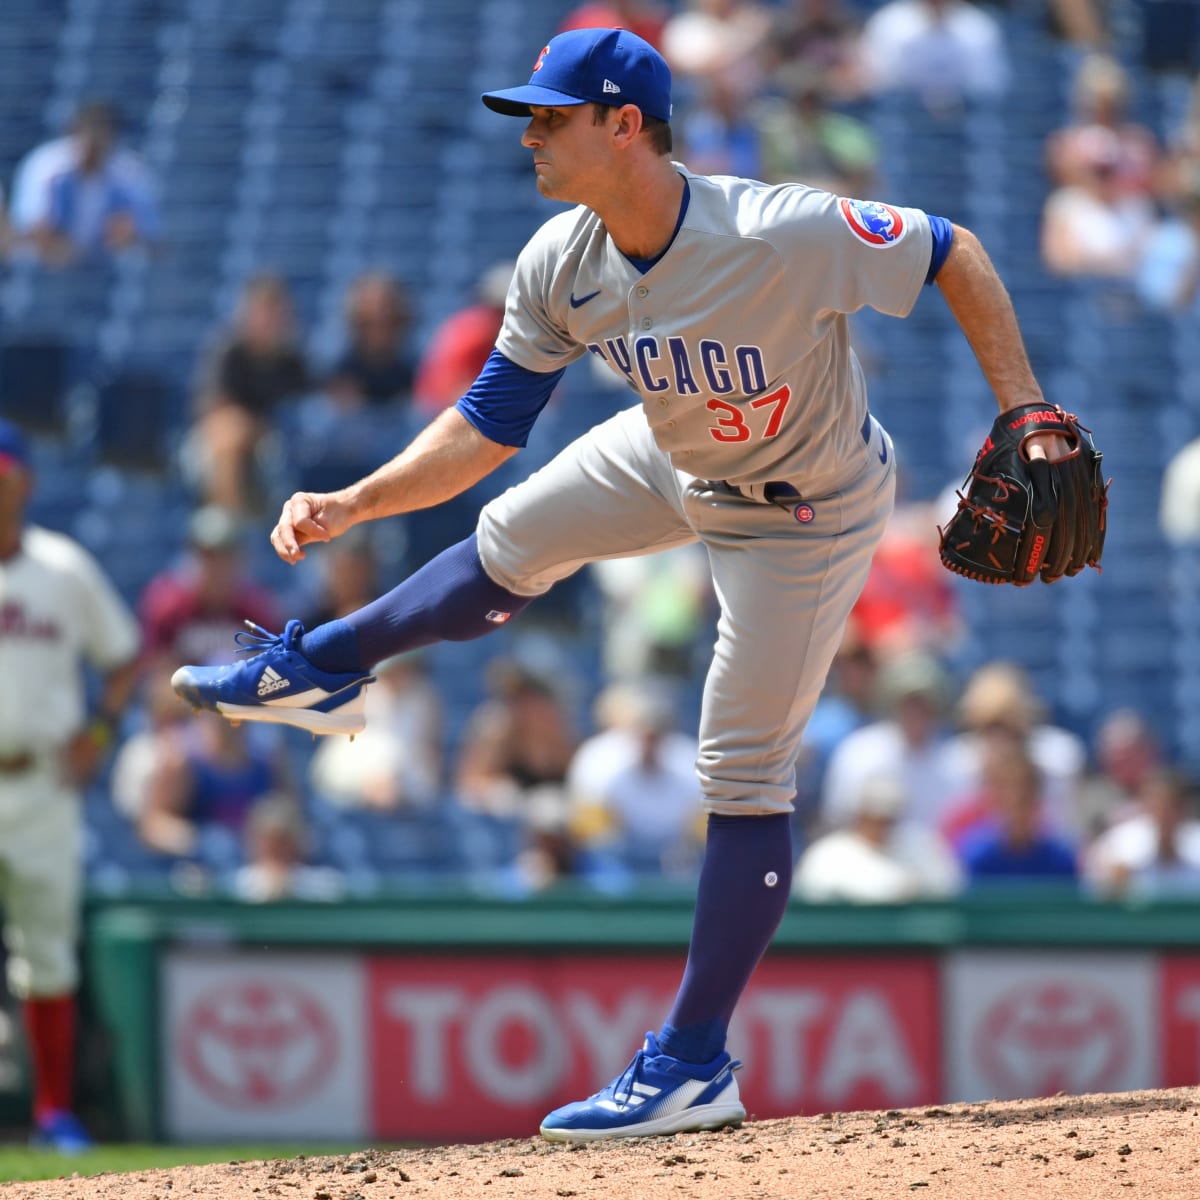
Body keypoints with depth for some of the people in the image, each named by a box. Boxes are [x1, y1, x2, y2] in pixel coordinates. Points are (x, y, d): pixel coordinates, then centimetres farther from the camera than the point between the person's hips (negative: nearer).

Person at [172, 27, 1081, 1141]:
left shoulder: (785, 235, -39)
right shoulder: (559, 268, -20)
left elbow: (956, 254, -26)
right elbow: (487, 426, -11)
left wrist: (1024, 416, -29)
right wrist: (348, 505, -23)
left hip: (805, 514, -6)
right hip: (675, 464, 6)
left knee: (742, 776, -4)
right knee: (507, 546, 22)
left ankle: (694, 1066, 3)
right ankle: (319, 669, 51)